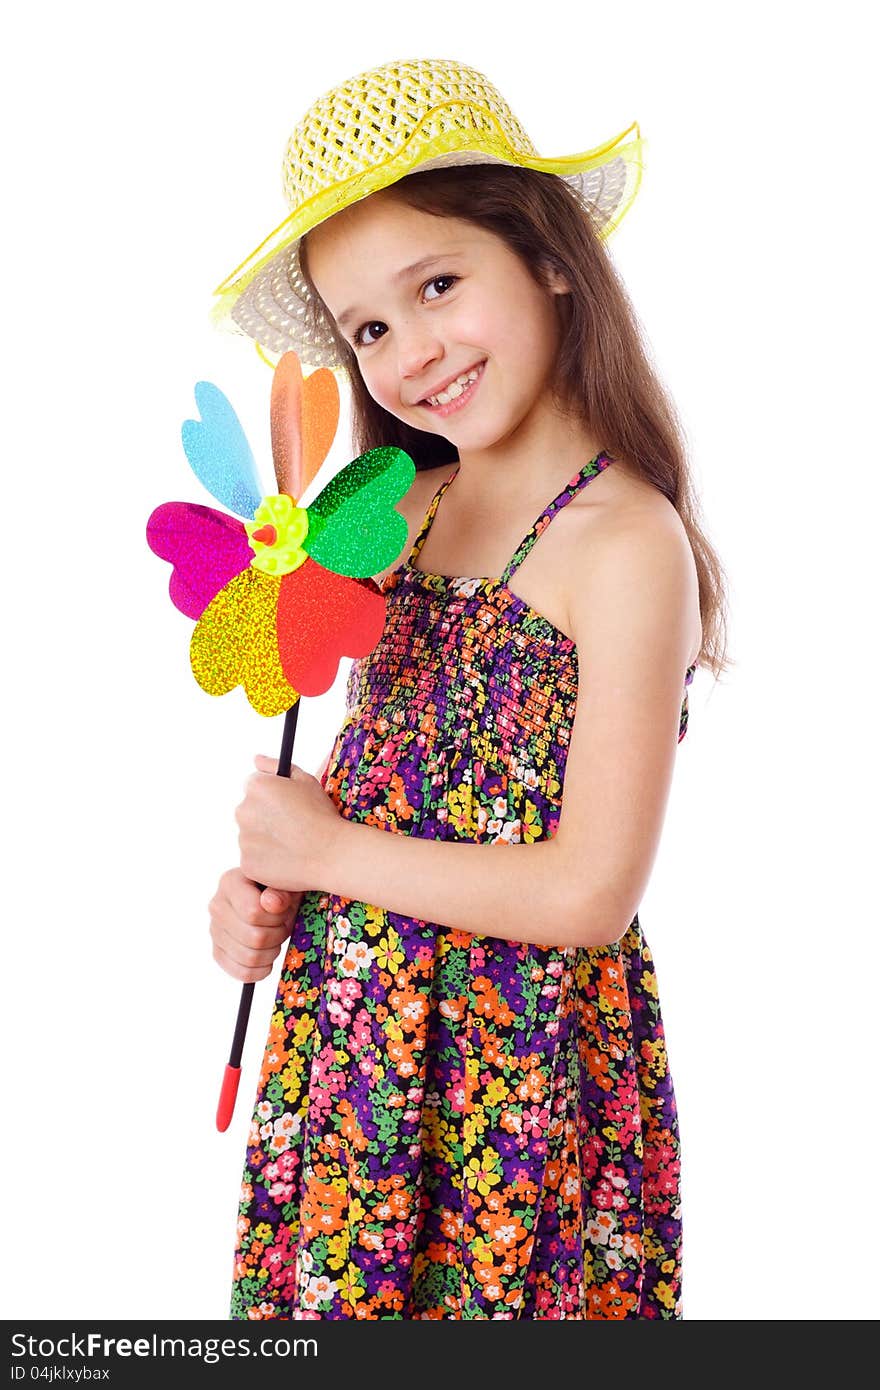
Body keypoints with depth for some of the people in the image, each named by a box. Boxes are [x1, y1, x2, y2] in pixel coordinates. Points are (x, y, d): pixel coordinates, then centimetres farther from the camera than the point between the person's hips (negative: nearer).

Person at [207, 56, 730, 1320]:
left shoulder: (628, 543, -18)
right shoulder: (407, 510, 3)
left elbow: (590, 891, -21)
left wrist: (331, 852, -14)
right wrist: (270, 888, -5)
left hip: (515, 1067, -6)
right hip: (349, 1026, 6)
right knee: (331, 1281, 17)